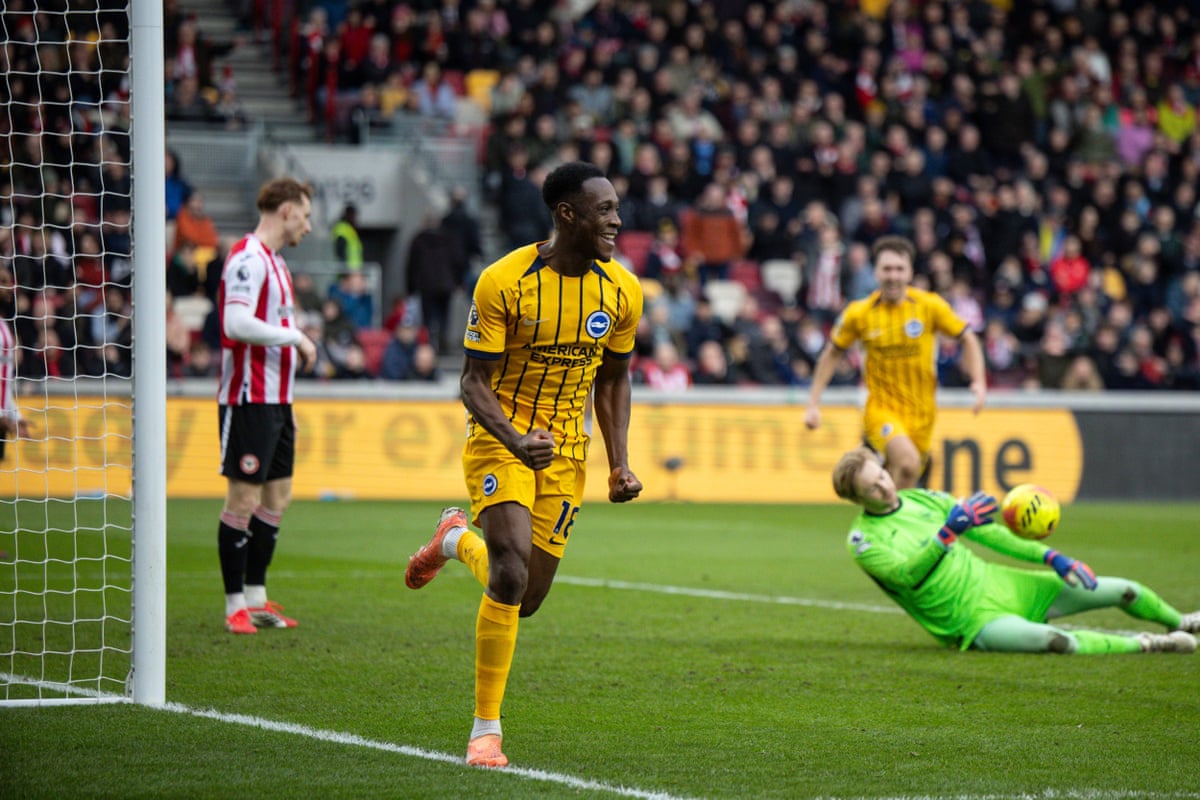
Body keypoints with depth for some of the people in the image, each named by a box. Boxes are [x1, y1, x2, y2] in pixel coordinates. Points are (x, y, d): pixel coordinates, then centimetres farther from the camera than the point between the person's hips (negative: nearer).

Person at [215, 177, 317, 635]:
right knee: (244, 499, -6)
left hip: (277, 400, 10)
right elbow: (236, 323, -24)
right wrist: (294, 337, -17)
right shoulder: (248, 258, -14)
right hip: (249, 399, -10)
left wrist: (299, 344, 9)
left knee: (277, 496, 12)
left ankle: (256, 597, 19)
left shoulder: (274, 261, 18)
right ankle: (235, 605, -2)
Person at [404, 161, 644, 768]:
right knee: (510, 576, -22)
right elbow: (473, 383, -14)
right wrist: (516, 441, -31)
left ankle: (458, 540, 40)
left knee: (527, 598, 6)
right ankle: (486, 729, -9)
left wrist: (619, 465, 3)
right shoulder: (503, 282, -16)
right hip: (500, 440, -5)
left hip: (565, 448, 5)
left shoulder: (621, 291, -2)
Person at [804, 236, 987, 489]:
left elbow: (967, 338, 6)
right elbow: (832, 354, 8)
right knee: (907, 461, -30)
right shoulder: (858, 313, -5)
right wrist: (813, 404, 4)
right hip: (881, 408, -3)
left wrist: (978, 382, -7)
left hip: (921, 411, 3)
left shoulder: (930, 305, -5)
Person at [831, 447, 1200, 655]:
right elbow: (906, 575, -26)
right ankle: (1142, 645, -19)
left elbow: (988, 533, 10)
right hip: (970, 621, -7)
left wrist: (1049, 556, 2)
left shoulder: (923, 499, 6)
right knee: (1053, 641, -37)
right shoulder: (863, 540, -11)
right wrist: (948, 532, -39)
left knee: (1123, 591, 7)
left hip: (996, 583, 7)